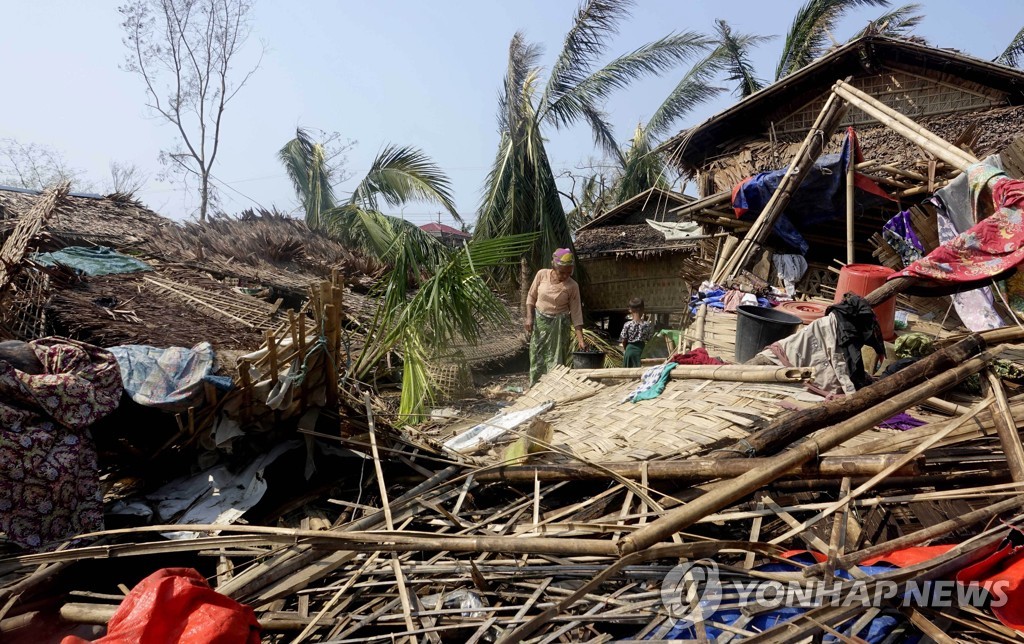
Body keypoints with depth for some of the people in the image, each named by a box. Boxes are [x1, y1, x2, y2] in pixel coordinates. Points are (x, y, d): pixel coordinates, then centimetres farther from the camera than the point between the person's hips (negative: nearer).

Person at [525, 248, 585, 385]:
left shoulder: (572, 286, -13)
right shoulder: (542, 274, -9)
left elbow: (576, 314, -10)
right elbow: (531, 296, 4)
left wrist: (581, 340, -13)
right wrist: (529, 317, -8)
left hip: (558, 325, -2)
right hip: (539, 322, 2)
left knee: (555, 361, -1)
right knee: (536, 359, 7)